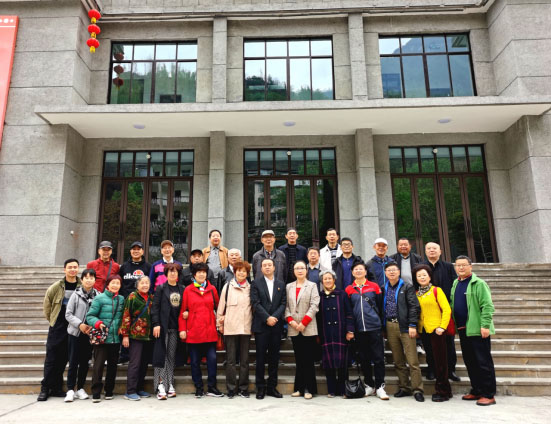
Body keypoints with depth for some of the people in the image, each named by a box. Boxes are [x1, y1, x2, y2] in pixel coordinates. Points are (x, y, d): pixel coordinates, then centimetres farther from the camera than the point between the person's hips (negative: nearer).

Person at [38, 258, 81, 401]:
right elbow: (47, 302, 8)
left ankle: (56, 388, 19)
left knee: (63, 359, 8)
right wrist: (51, 319, 11)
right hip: (57, 327, -1)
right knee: (51, 358, 1)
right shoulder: (56, 287, -4)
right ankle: (45, 388, 12)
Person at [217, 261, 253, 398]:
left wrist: (254, 324, 8)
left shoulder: (250, 288, 7)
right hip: (230, 327, -1)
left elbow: (254, 306, 13)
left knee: (245, 360, 8)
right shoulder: (228, 287, 3)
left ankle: (243, 388, 18)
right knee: (230, 360, 4)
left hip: (246, 328, 2)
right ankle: (231, 388, 14)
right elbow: (221, 306, 6)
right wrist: (220, 323, 4)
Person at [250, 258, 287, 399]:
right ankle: (260, 388, 13)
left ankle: (272, 387, 18)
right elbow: (255, 303, -6)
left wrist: (275, 317, -11)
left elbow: (283, 303, 4)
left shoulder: (281, 284, 10)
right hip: (261, 325, -3)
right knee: (261, 357, 3)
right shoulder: (256, 283, 2)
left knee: (274, 357, 8)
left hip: (276, 325, 3)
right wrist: (267, 318, -14)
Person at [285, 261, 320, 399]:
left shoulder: (312, 286, 3)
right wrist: (290, 320, -8)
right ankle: (299, 388, 17)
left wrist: (303, 322, -12)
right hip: (294, 329, 3)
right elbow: (286, 306, 7)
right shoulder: (289, 287, 12)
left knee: (308, 359, -1)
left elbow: (314, 305, -6)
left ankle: (309, 389, 6)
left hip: (308, 328, -3)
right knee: (299, 359, 9)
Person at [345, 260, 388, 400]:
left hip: (374, 327, -1)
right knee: (364, 359, 10)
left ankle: (380, 386, 9)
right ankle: (369, 386, 22)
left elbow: (380, 306, 7)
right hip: (359, 329, 2)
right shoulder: (348, 290, 5)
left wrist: (380, 323, 6)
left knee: (378, 357, -1)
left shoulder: (374, 286, 3)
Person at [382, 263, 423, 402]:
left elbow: (414, 306, -5)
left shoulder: (407, 287, 1)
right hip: (389, 326, 4)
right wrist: (382, 327, 8)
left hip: (405, 326, -4)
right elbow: (381, 308, 14)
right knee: (398, 361, 10)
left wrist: (412, 325, -13)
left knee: (412, 360, -3)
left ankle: (417, 389, 5)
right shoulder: (383, 289, 13)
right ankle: (404, 388, 20)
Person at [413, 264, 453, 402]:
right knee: (432, 360, 11)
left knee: (440, 361, 0)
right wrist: (416, 328, 5)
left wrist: (442, 326, -15)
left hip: (436, 330, -5)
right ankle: (443, 389, 23)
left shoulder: (436, 290, -3)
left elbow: (446, 309, -8)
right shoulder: (416, 294, 12)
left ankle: (442, 391, 10)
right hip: (423, 331, 5)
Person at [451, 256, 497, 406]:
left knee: (483, 362, 0)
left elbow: (487, 306, -14)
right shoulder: (455, 284, 13)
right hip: (463, 330, 7)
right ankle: (476, 391, 26)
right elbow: (452, 305, 20)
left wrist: (485, 325, -21)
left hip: (477, 330, -7)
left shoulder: (479, 284, -9)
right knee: (469, 362, 14)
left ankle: (489, 394, 9)